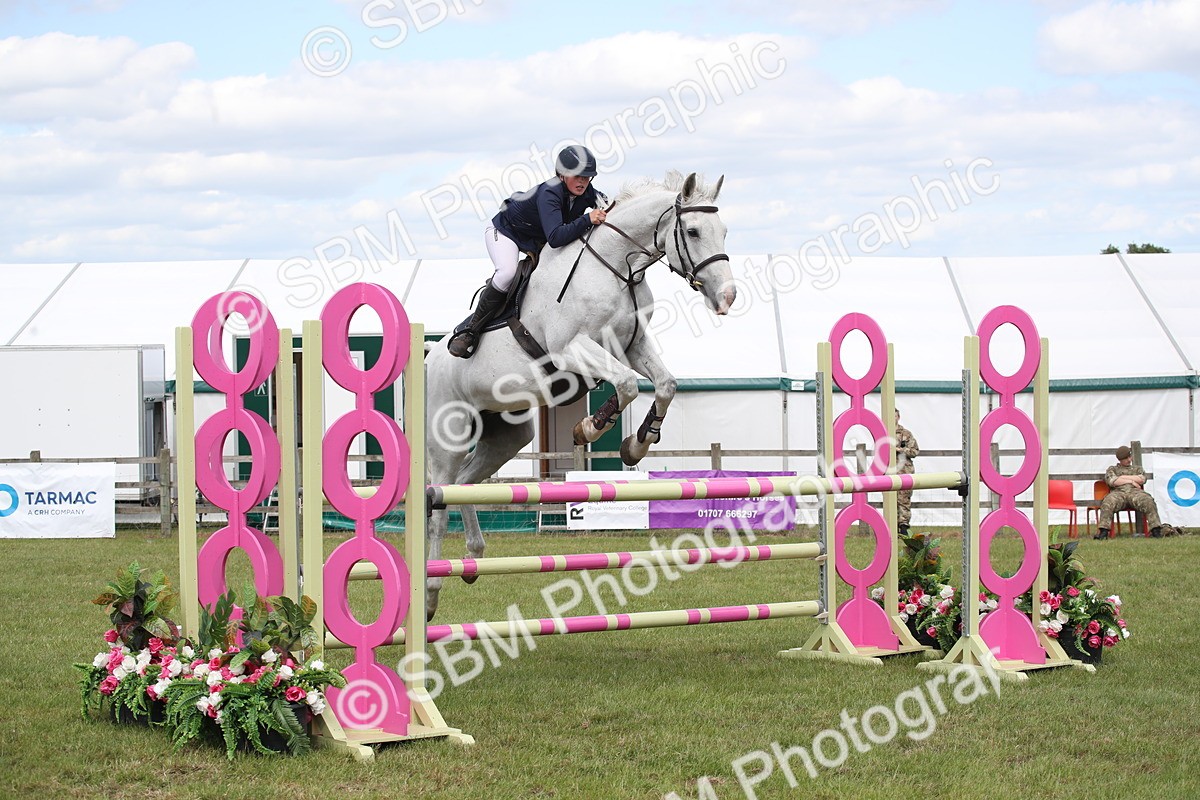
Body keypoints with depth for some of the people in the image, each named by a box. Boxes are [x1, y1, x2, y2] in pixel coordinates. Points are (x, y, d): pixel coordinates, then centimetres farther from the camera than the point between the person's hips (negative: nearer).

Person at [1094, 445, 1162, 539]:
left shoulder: (1137, 469, 30)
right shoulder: (1112, 469, 26)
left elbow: (1142, 480, 8)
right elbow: (1112, 481, 3)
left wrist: (1123, 477, 8)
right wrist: (1131, 481, 2)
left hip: (1135, 492, 1)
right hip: (1118, 492, -1)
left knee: (1148, 502, -34)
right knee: (1107, 503, -37)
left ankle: (1156, 530, -38)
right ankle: (1103, 532, -43)